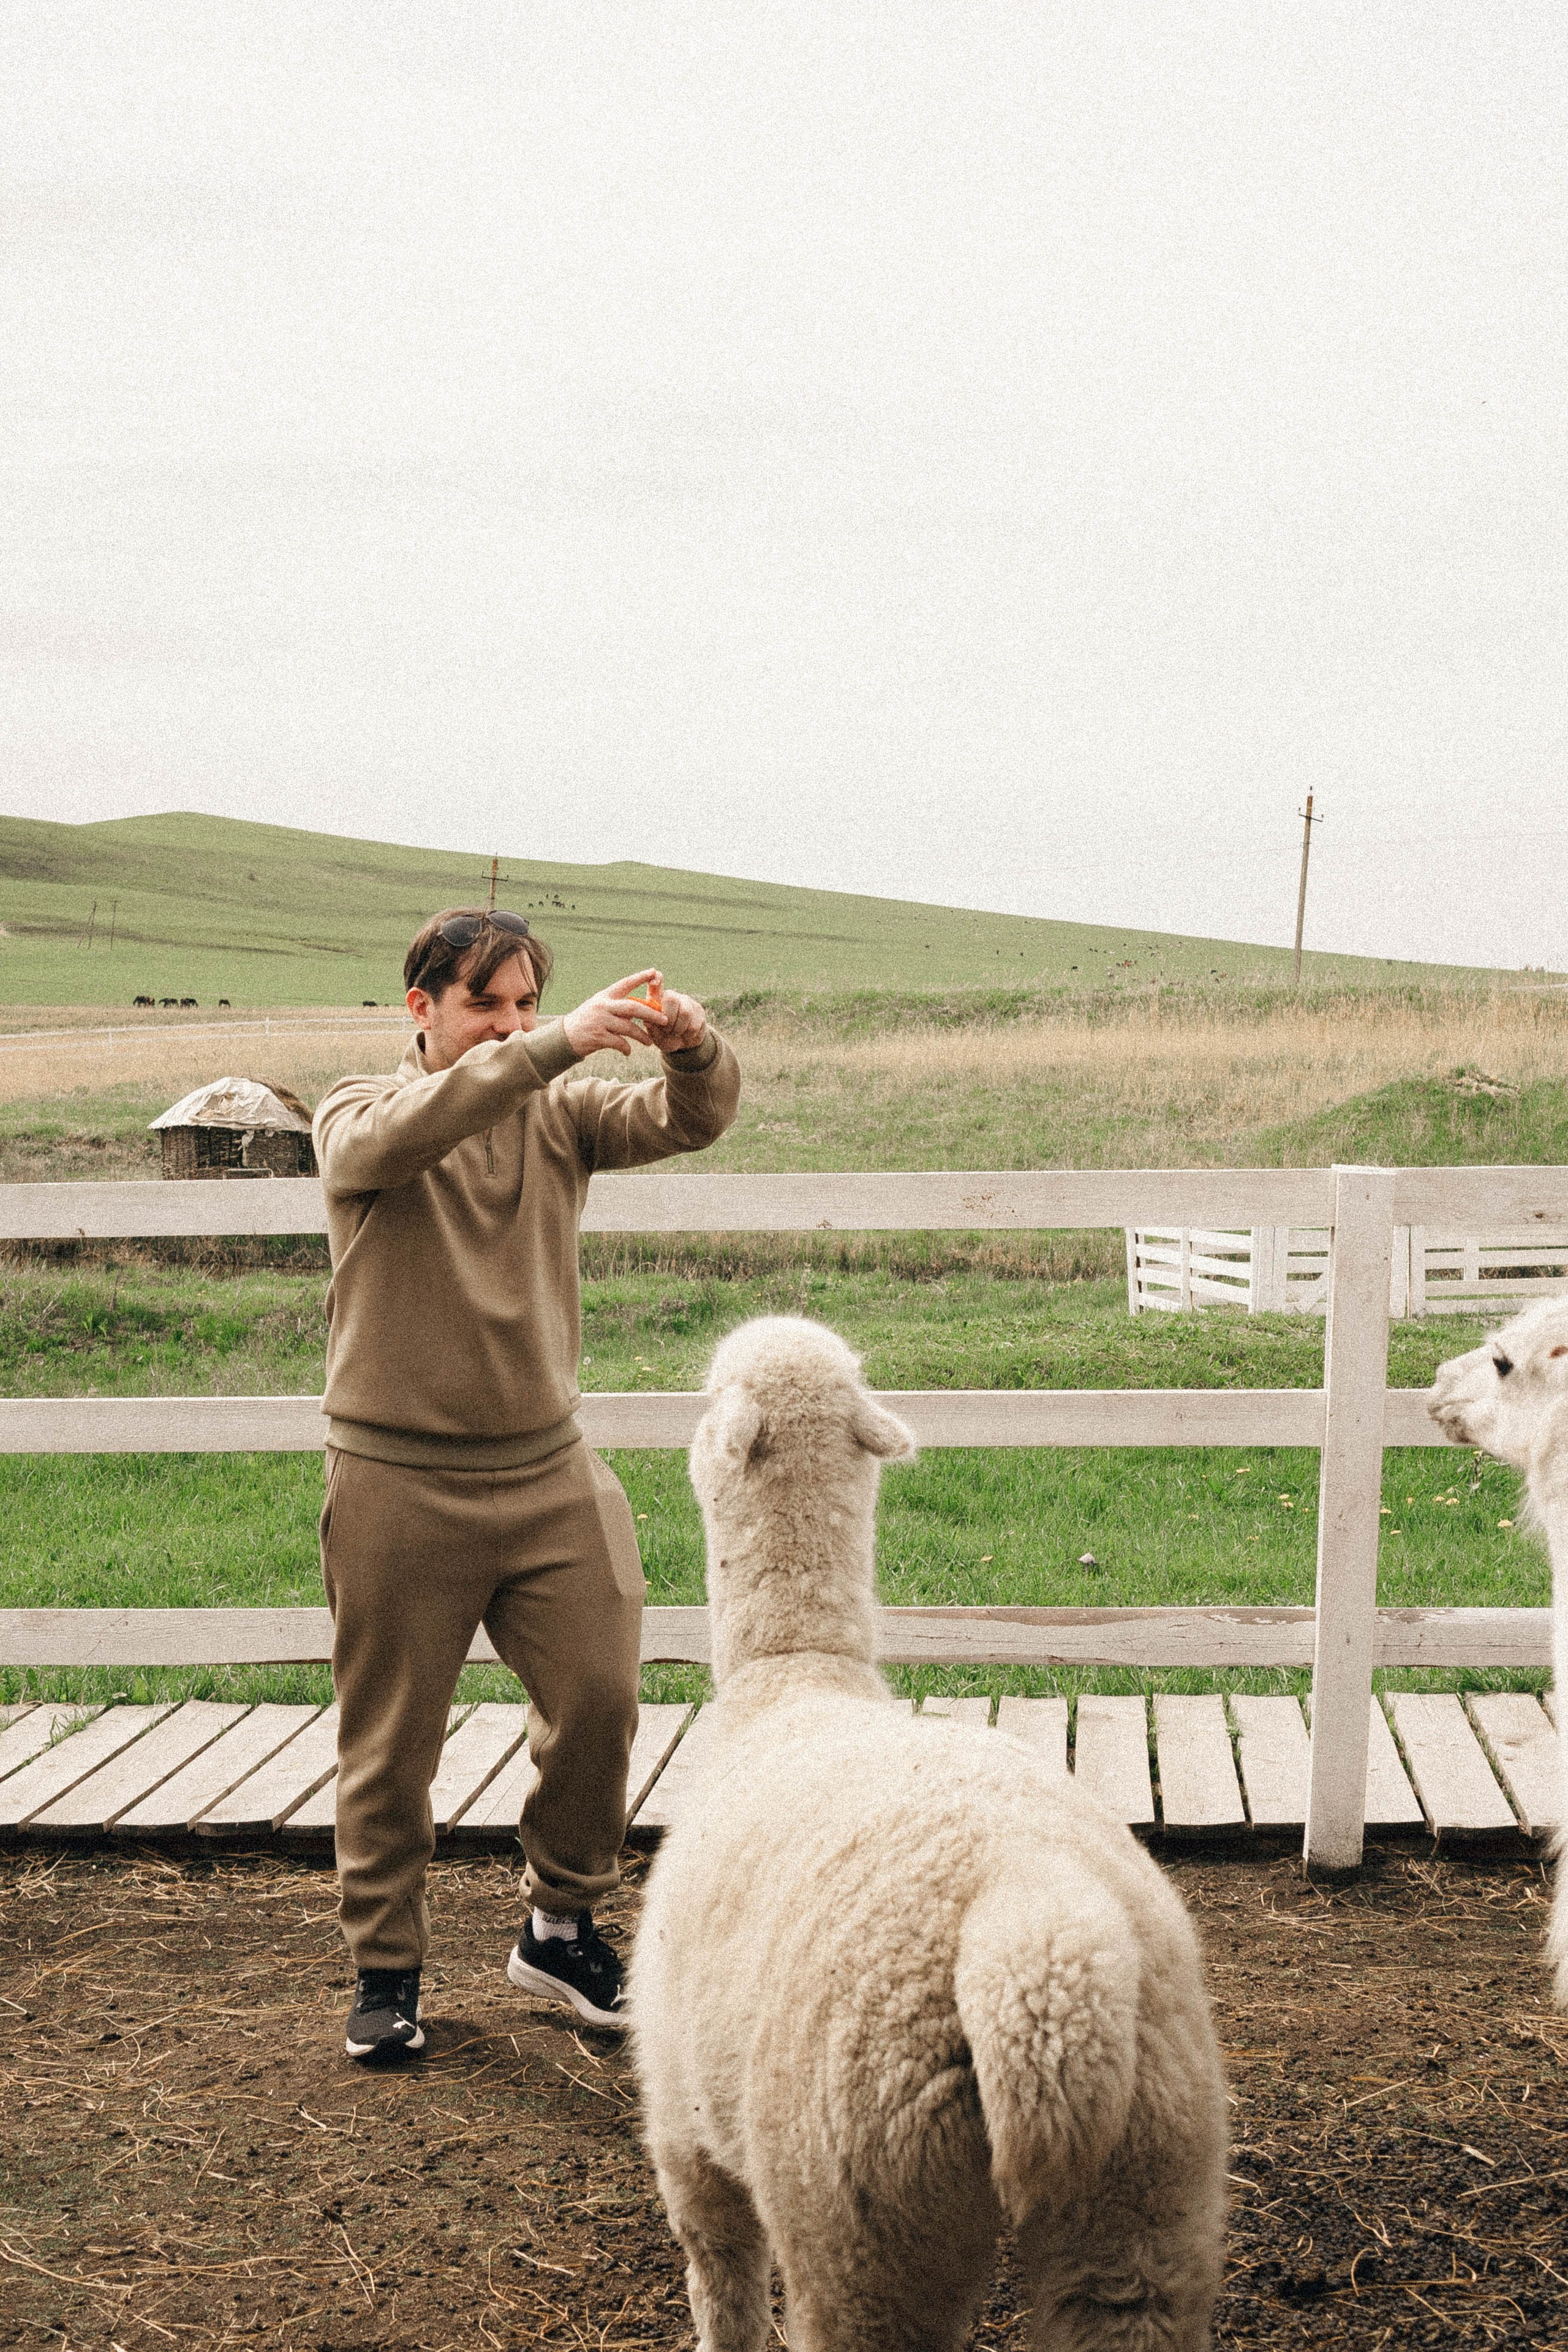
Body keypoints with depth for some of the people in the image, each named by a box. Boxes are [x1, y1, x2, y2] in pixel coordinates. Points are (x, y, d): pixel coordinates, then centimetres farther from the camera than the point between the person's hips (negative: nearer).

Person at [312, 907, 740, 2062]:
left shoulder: (559, 1111, 6)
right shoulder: (359, 1113, -3)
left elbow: (687, 1120, -8)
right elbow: (409, 1133, -27)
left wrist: (694, 1047, -30)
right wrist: (558, 1046, -36)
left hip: (548, 1469, 3)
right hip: (400, 1481, -3)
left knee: (600, 1699, 3)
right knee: (392, 1743, 6)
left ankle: (561, 1926, 25)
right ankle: (386, 1967, 23)